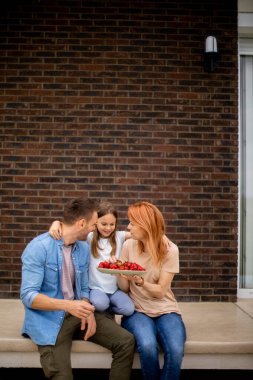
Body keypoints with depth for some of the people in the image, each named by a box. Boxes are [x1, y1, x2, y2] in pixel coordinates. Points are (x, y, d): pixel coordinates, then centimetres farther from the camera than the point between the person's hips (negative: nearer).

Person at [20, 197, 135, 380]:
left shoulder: (84, 248, 5)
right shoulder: (38, 247, -16)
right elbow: (28, 295, -19)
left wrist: (88, 311, -9)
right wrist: (68, 305, -29)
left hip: (77, 313, 6)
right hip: (49, 318, -6)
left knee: (126, 341, -6)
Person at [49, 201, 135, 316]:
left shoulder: (119, 236, 3)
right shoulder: (90, 237, -4)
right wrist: (56, 223, -28)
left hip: (115, 287, 3)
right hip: (96, 287, -2)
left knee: (128, 309, -19)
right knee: (100, 304, -32)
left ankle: (107, 310, 12)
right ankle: (102, 309, 5)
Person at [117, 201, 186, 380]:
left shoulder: (170, 250, -9)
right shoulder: (129, 245, -2)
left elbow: (160, 291, -10)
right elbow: (125, 288, 1)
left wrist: (139, 281, -28)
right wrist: (120, 274, -21)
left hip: (165, 310, -1)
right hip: (138, 310, 1)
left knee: (175, 351, -29)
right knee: (147, 346, -30)